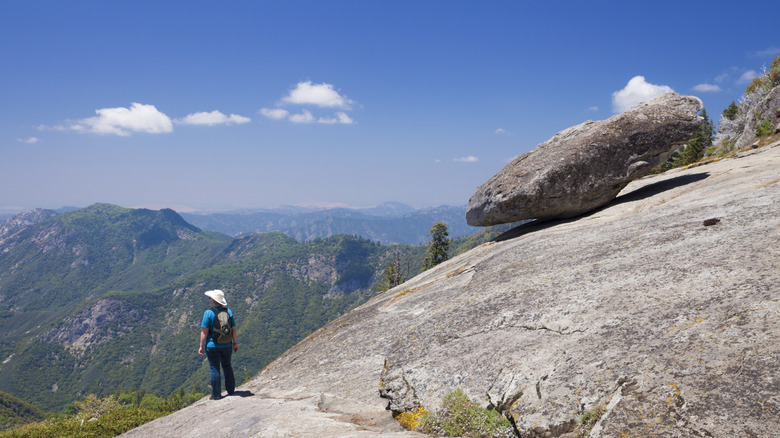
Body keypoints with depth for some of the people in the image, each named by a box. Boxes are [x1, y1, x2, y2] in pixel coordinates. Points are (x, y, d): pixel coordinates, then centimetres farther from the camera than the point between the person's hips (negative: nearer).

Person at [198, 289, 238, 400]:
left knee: (215, 369, 4)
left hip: (213, 346, -4)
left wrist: (201, 346, -7)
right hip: (227, 345, 4)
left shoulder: (208, 313, -13)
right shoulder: (228, 311, 0)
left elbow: (204, 331, -14)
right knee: (227, 366, 19)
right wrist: (235, 343, 11)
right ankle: (231, 390, 28)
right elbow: (233, 329, 3)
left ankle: (216, 394, 9)